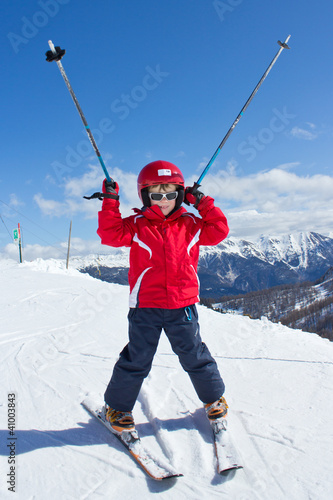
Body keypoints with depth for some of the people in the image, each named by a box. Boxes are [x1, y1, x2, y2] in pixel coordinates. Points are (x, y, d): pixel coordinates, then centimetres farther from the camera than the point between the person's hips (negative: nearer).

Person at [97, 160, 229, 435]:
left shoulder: (190, 224, 6)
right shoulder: (137, 225, 0)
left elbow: (219, 230, 4)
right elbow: (111, 234, -10)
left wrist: (203, 203, -1)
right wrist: (110, 203, -15)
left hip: (183, 306, 2)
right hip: (145, 307, -1)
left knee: (195, 356, 16)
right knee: (136, 360, 8)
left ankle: (214, 397, 39)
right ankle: (117, 407, 29)